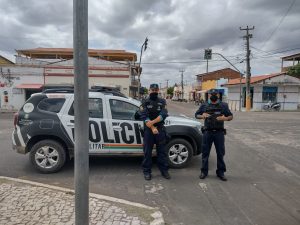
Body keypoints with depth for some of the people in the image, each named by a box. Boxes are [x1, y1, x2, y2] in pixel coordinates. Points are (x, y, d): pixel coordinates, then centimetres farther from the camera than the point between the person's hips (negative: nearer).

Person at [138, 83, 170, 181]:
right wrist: (152, 128, -17)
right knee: (147, 152, 5)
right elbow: (144, 116, -9)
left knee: (161, 151, 9)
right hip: (148, 130, -1)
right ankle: (147, 171, 16)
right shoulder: (145, 102, 2)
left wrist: (152, 122, -19)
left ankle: (164, 170, 20)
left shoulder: (162, 102, 6)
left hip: (160, 129, 2)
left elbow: (163, 115, -7)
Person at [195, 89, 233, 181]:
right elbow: (196, 115, 11)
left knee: (220, 153, 6)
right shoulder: (204, 105, 6)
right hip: (207, 132, 0)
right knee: (205, 152, 6)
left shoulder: (224, 105, 5)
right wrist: (202, 116, -11)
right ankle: (204, 171, 19)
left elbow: (231, 116, 8)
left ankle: (220, 172, 20)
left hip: (219, 132, 0)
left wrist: (225, 118, -15)